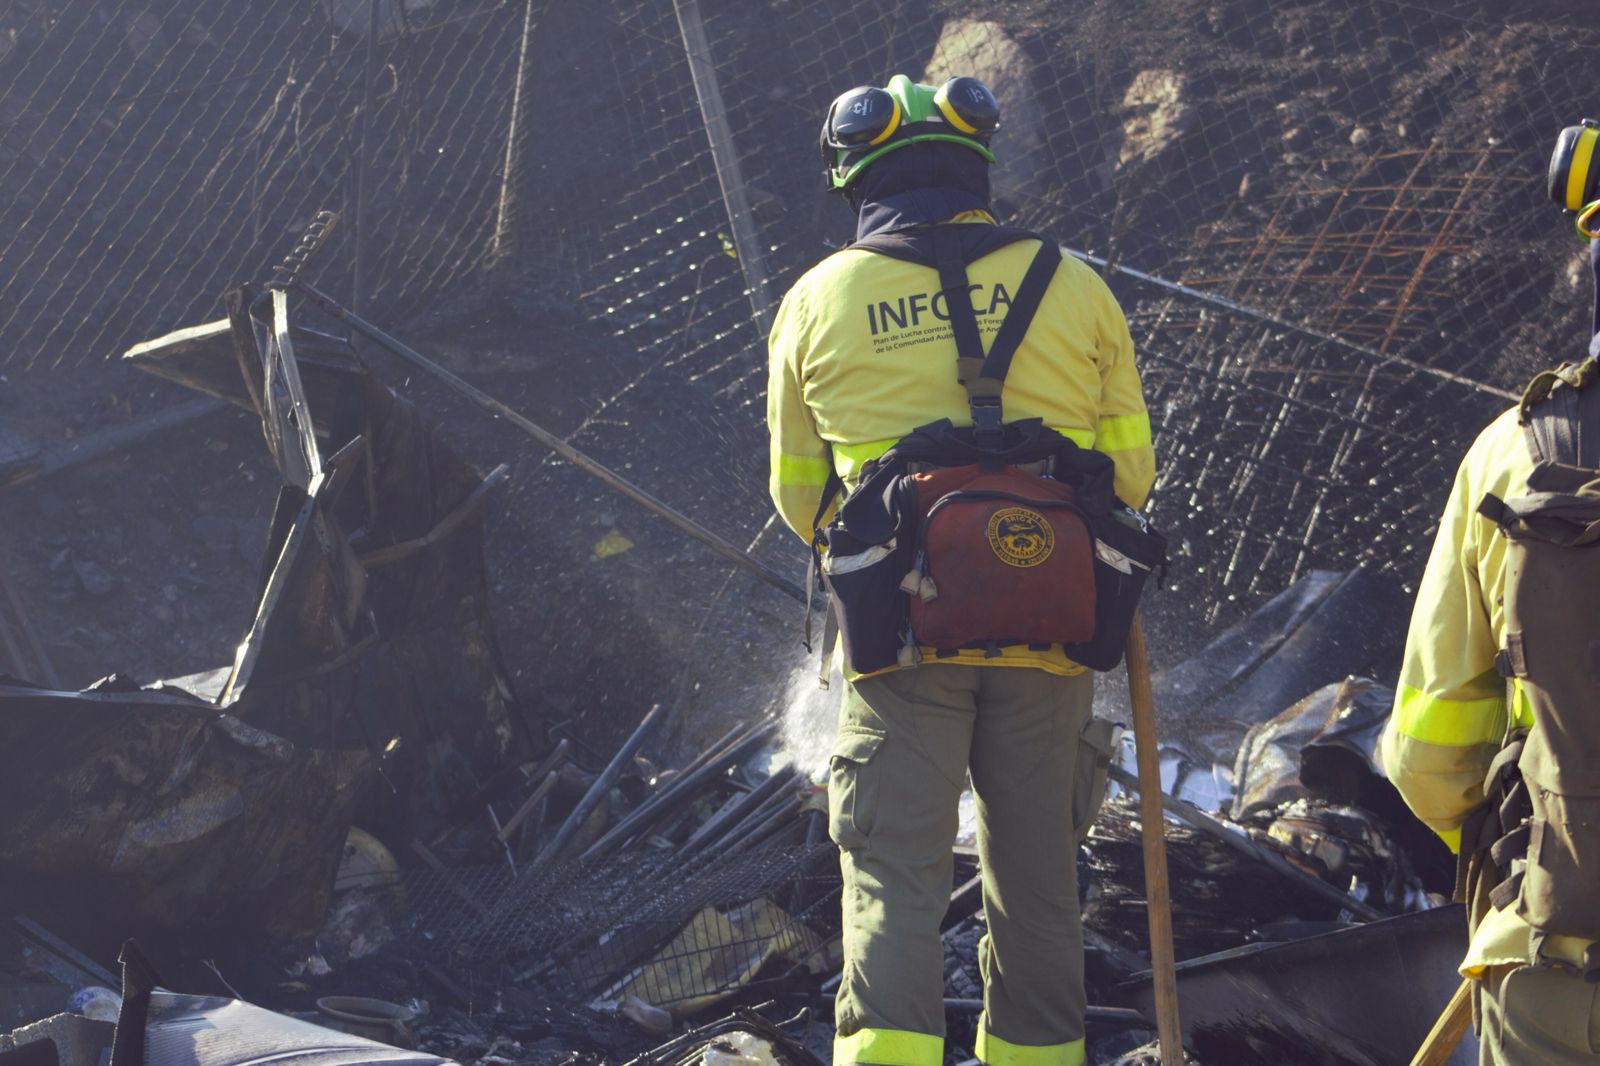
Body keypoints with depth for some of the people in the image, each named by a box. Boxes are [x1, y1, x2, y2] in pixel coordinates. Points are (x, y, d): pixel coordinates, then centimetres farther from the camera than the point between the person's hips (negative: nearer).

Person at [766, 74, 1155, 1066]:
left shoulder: (816, 301, 6)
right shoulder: (1072, 286, 5)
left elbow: (799, 499, 13)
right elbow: (1131, 472, 9)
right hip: (1048, 631, 1)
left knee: (893, 880, -1)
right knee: (1036, 882, 13)